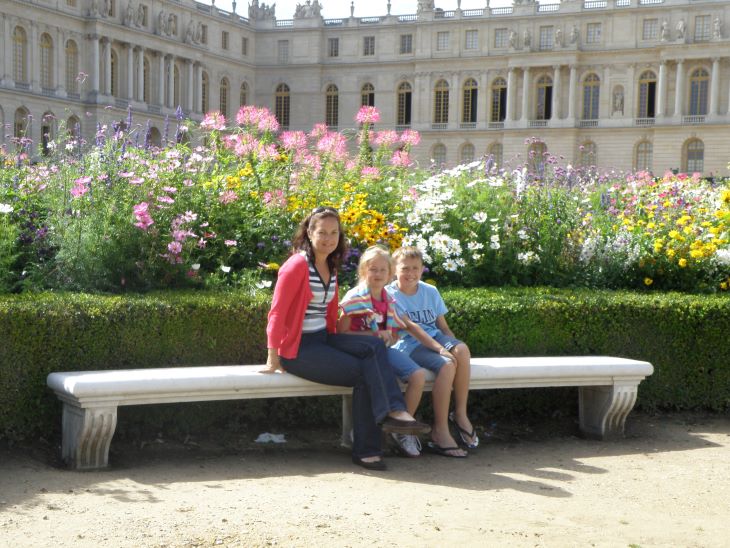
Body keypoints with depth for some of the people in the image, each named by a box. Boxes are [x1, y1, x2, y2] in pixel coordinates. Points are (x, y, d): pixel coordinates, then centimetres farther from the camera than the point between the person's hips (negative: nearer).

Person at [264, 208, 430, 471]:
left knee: (374, 346, -18)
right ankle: (365, 449, -15)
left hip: (324, 339, 7)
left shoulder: (331, 267, 14)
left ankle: (393, 412, -27)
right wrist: (273, 358, -14)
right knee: (364, 372, -19)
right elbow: (277, 313, -14)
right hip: (297, 348, -7)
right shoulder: (297, 266, -12)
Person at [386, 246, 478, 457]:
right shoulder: (390, 294, -4)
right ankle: (440, 430, -23)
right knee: (446, 365, -32)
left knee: (462, 349, -29)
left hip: (434, 337, 5)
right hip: (410, 345, -5)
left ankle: (460, 414, -17)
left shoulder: (430, 292, 14)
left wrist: (454, 346, -6)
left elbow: (443, 326, 14)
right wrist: (439, 348, -24)